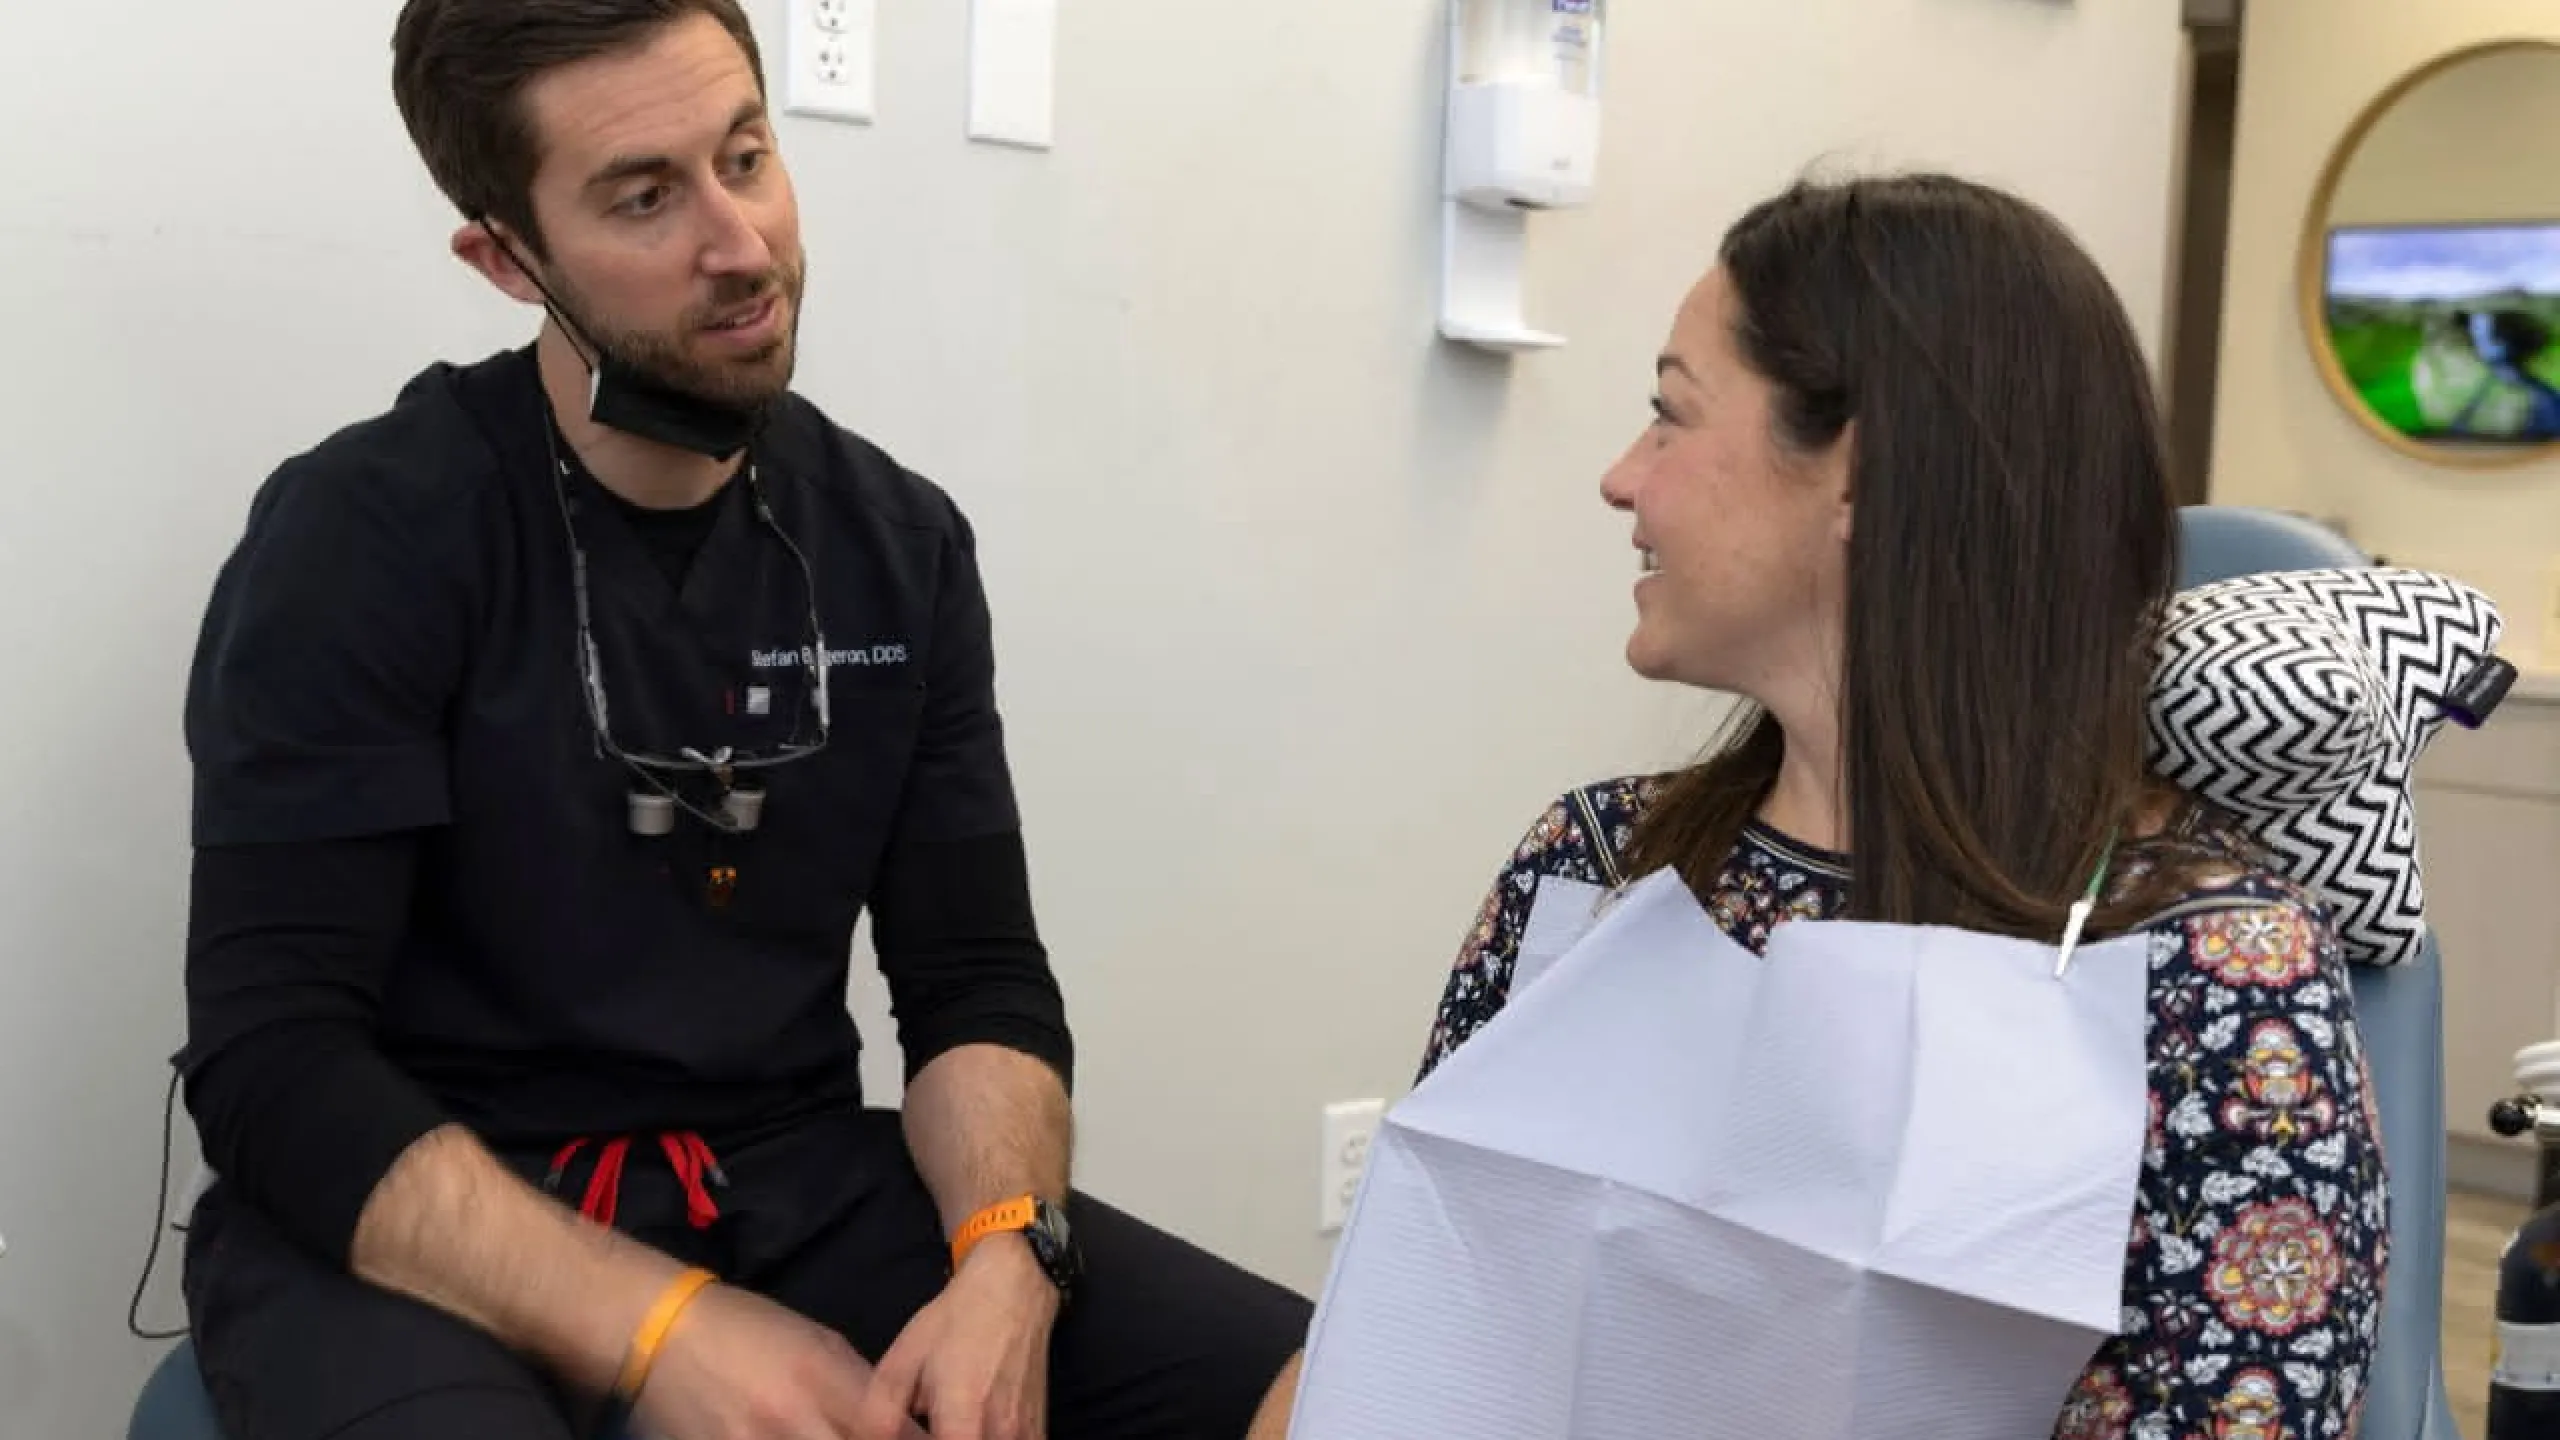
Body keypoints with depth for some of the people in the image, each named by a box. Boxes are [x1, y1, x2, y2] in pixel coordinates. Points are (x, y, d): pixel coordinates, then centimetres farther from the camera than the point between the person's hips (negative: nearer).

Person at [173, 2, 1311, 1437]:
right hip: (436, 1233, -4)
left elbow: (978, 981, 3)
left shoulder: (900, 544, 4)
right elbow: (275, 1060, -14)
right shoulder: (362, 537, -9)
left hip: (797, 1191, 5)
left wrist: (1006, 1258, -18)